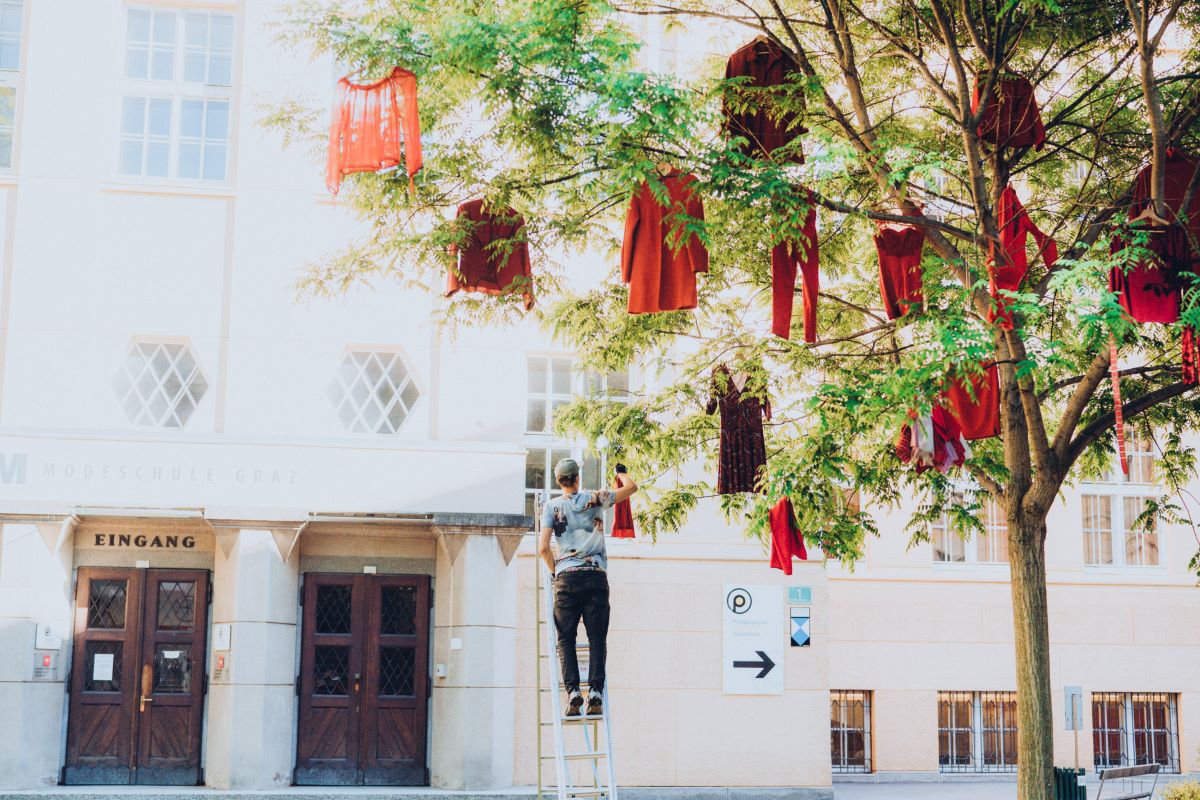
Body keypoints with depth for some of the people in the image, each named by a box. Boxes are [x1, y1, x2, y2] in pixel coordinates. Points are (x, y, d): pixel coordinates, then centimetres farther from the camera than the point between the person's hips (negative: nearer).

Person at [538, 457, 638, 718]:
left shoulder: (552, 506, 6)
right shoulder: (594, 499, 8)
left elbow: (543, 548, -2)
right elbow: (631, 486, 17)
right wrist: (619, 472, 36)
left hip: (567, 578, 0)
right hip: (596, 576, 0)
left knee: (566, 638, 4)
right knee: (597, 638, 2)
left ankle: (573, 691, -9)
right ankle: (595, 692, -9)